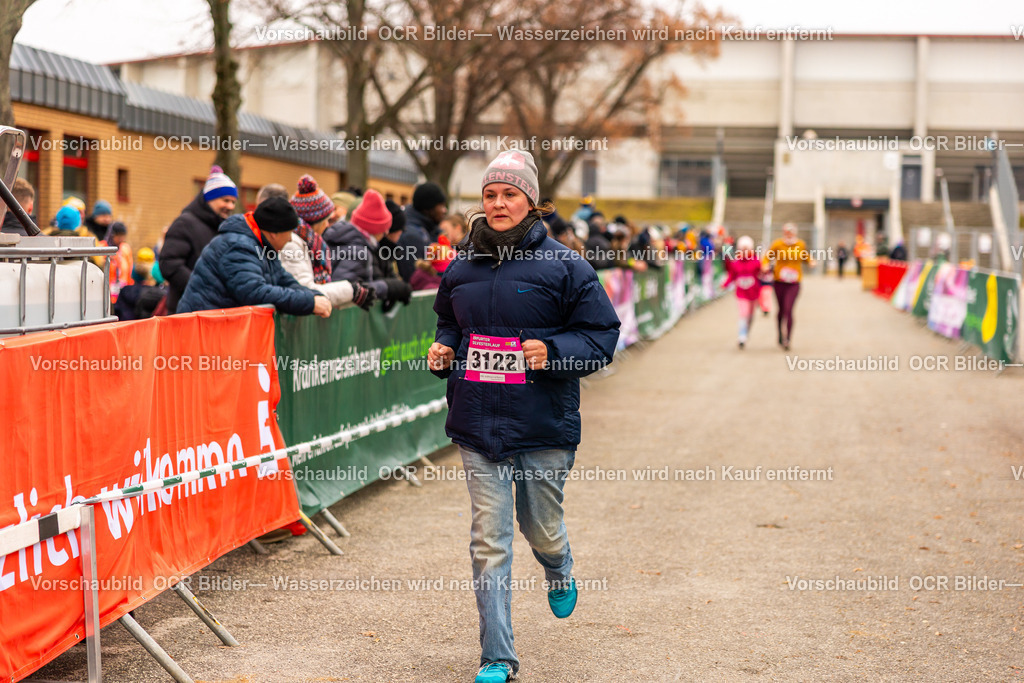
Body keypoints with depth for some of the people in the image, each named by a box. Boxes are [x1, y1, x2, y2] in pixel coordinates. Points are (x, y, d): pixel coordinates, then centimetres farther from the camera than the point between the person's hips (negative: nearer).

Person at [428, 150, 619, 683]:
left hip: (544, 427, -2)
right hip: (477, 426, 3)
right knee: (489, 544, -1)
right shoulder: (461, 267, 8)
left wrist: (553, 351, -19)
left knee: (542, 530, 13)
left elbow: (602, 333, -3)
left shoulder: (562, 265, -5)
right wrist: (444, 350, 3)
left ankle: (560, 574, 51)